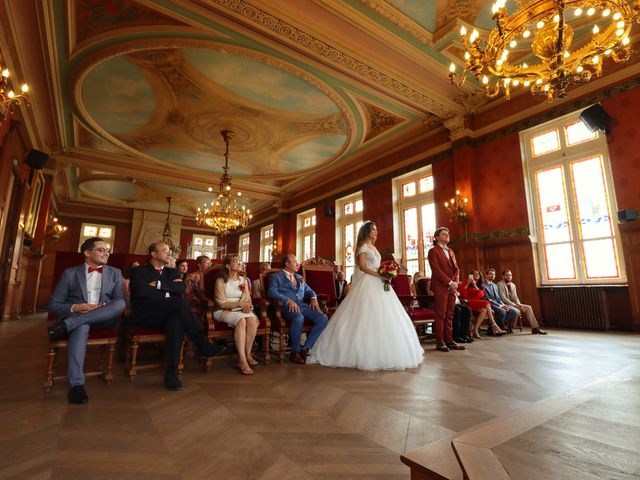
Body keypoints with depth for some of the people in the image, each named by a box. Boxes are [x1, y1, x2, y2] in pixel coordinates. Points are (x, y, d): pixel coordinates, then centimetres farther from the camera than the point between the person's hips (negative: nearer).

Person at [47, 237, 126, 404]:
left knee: (119, 303, -32)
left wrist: (102, 307, -17)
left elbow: (121, 302, 4)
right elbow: (53, 305, 7)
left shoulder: (115, 273, 14)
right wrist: (74, 308, -14)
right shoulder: (70, 273, 11)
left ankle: (66, 325, -30)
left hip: (103, 319, 1)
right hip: (76, 316, -1)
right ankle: (76, 384, -39)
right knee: (81, 326, -38)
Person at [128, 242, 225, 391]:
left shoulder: (171, 272, 21)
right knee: (180, 302, -31)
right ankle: (203, 344, -26)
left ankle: (171, 370, -35)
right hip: (144, 315, -4)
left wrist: (158, 285, -5)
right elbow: (142, 291, -13)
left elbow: (181, 289, 0)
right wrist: (167, 295, -7)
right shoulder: (139, 271, 8)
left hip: (165, 316, 4)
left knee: (176, 321, -35)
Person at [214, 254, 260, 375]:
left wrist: (246, 306, -14)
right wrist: (239, 303, -18)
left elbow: (247, 299, 9)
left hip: (240, 310, 4)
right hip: (223, 311, -4)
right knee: (241, 320, -35)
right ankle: (243, 361, -32)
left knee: (252, 319, -29)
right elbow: (221, 303, -9)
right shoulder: (220, 281, -2)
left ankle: (248, 355, -18)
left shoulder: (243, 280, 14)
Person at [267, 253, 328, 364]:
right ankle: (296, 351, -15)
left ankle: (306, 348, -10)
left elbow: (309, 291, 29)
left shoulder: (299, 278, 29)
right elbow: (272, 292, -7)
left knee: (323, 318, -19)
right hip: (287, 307, -6)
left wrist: (314, 298, 5)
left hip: (302, 305, 6)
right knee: (299, 318, -38)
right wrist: (288, 301, -21)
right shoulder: (275, 276, 9)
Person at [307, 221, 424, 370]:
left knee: (382, 317, 7)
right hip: (367, 284, -9)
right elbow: (363, 267, -16)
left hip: (377, 284, 9)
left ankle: (380, 352, 14)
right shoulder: (363, 247, -6)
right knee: (368, 318, -9)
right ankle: (365, 353, -1)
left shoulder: (373, 248, 20)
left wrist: (384, 276, 5)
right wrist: (380, 276, -18)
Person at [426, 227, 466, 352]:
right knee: (441, 315, -3)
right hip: (441, 287, -7)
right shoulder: (433, 251, -2)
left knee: (449, 315, 7)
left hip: (452, 288, 7)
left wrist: (456, 282, 1)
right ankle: (440, 342, 2)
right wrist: (450, 282, -14)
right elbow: (436, 269, -12)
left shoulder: (451, 251, 21)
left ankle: (449, 340, 13)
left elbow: (456, 268, 18)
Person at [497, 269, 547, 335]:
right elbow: (503, 298, -19)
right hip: (505, 305, -8)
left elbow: (515, 297, 12)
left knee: (528, 307, -7)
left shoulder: (513, 285, 13)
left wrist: (519, 304, -10)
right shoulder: (500, 284, -12)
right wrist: (515, 305, -22)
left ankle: (535, 328, -6)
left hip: (513, 304, 8)